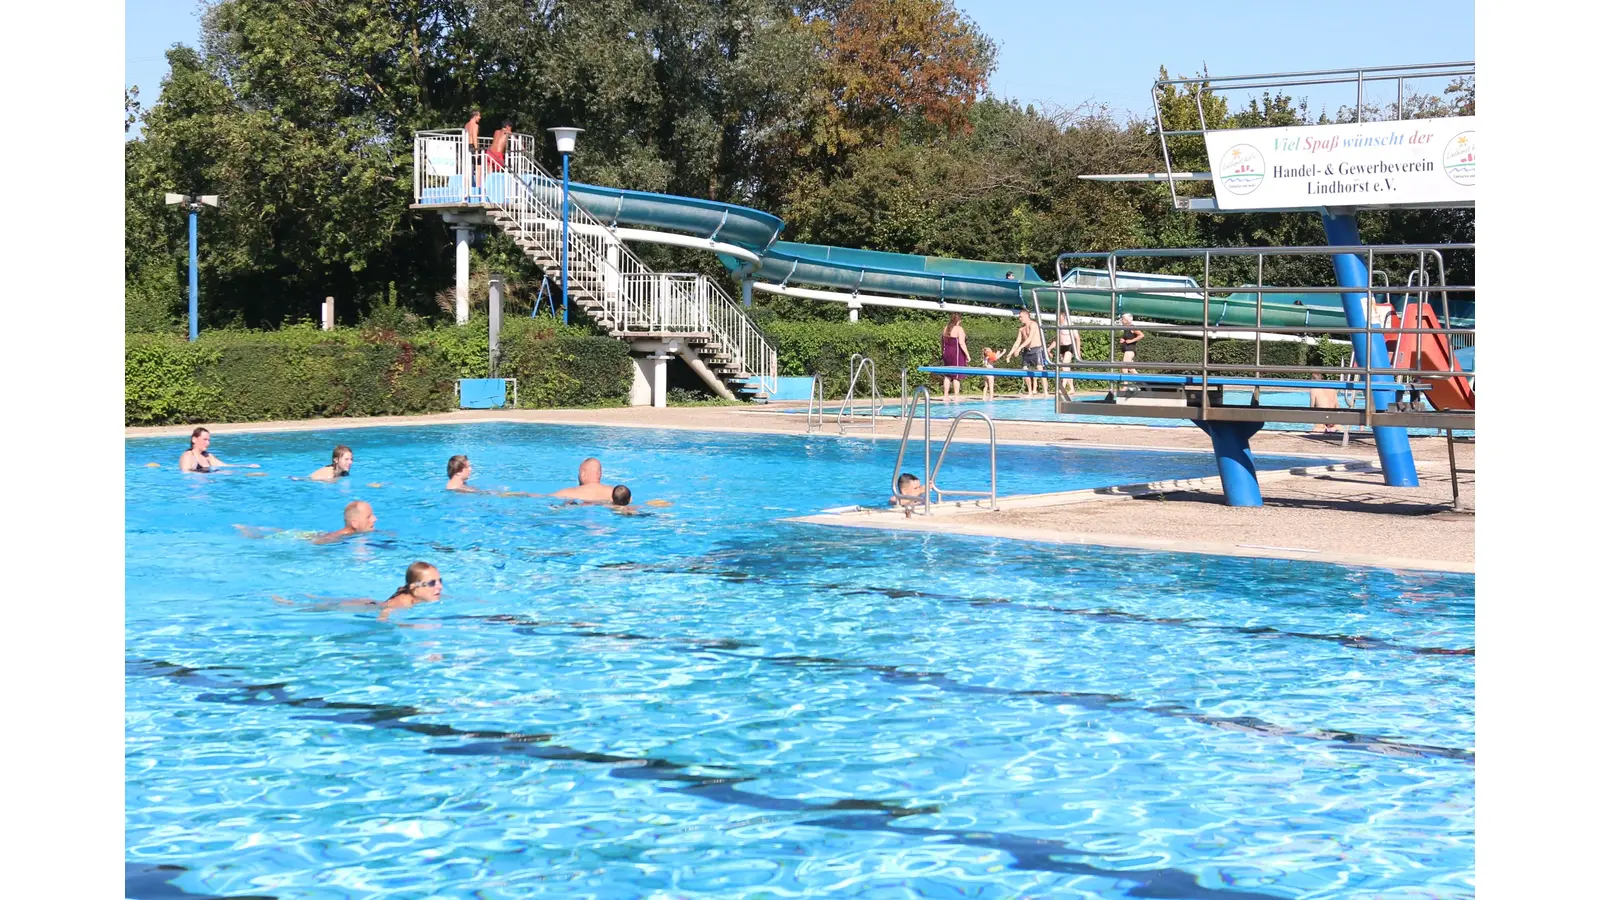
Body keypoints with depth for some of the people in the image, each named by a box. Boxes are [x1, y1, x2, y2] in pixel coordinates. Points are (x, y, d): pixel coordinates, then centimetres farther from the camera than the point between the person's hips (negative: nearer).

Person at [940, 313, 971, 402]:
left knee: (948, 375, 12)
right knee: (957, 376, -1)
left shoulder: (946, 328, 8)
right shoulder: (959, 329, -12)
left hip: (947, 354, 6)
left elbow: (942, 340, 14)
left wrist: (942, 350, 27)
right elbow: (961, 343, -19)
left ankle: (946, 396, 13)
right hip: (957, 354, -6)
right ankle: (957, 396, 1)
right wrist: (967, 355, -16)